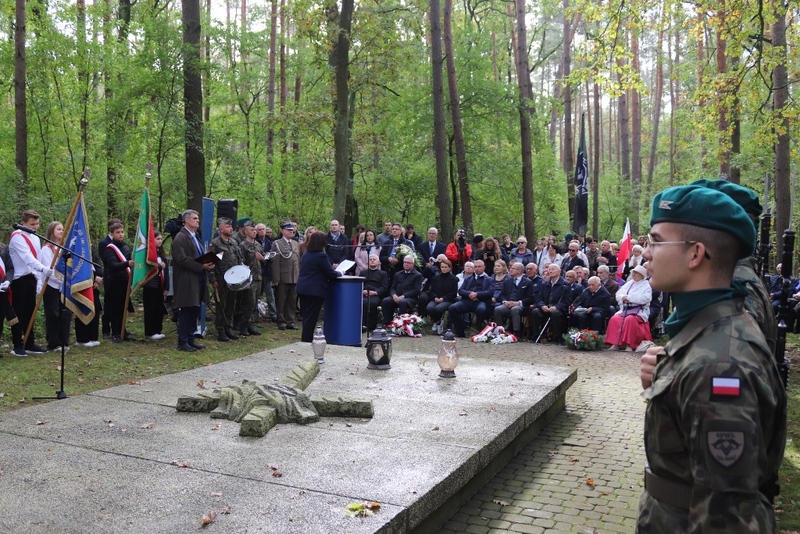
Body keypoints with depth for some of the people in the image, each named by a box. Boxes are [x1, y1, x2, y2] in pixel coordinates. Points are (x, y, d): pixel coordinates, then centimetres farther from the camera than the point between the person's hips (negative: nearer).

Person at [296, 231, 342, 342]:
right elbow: (330, 274, -11)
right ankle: (307, 340, 0)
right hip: (315, 290, -8)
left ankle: (305, 340, 20)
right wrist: (339, 273, 9)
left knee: (306, 316, 14)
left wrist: (333, 270, 24)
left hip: (303, 289, 8)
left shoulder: (306, 254, 12)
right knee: (311, 317, -3)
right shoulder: (321, 256, -14)